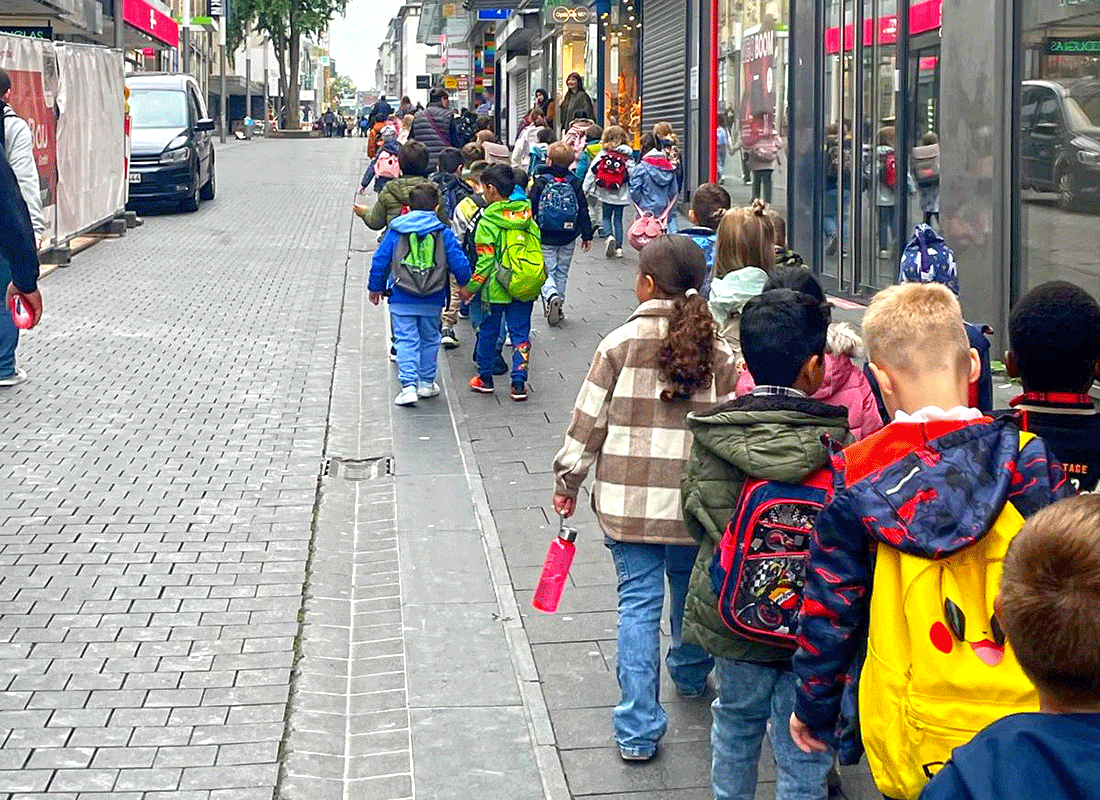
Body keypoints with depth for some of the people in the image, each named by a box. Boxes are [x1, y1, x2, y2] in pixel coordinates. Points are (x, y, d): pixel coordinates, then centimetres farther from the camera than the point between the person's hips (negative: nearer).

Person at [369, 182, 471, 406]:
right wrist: (466, 284, 19)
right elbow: (459, 264, -1)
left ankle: (409, 385, -10)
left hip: (401, 300, -1)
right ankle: (426, 383, 25)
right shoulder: (444, 233, -1)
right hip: (432, 302, 1)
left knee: (405, 340, 1)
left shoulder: (396, 230, 0)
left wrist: (375, 287, 16)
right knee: (429, 339, 17)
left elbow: (380, 260, 3)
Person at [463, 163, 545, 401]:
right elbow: (536, 250, 7)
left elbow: (486, 259, -13)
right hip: (527, 287, 4)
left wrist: (471, 287, -3)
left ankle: (485, 378, 26)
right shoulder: (527, 218, 1)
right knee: (520, 333, 8)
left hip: (496, 287, -3)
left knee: (488, 332, 14)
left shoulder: (488, 220, -13)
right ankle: (519, 383, 4)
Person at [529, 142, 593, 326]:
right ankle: (559, 307, 18)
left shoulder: (541, 182, -8)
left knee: (547, 271, 3)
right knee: (562, 272, 15)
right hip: (568, 238, 3)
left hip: (545, 237, -3)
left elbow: (531, 208, -7)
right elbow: (583, 210, 1)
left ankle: (550, 295, -26)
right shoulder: (574, 183, 0)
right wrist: (587, 235, 9)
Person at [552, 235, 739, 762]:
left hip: (629, 499, -2)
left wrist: (566, 482, 7)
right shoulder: (719, 351, -2)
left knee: (638, 602, 3)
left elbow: (588, 422, -5)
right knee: (690, 590, 24)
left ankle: (639, 729, 0)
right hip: (696, 501, 2)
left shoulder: (621, 343, -9)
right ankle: (690, 674, 49)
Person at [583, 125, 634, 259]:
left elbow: (591, 172, -3)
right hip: (621, 195, 1)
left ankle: (609, 236, -13)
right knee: (618, 219, 10)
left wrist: (586, 189, 6)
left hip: (605, 193, -1)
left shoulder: (602, 154, -5)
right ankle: (618, 247, 5)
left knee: (606, 217, 14)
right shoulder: (627, 157, -5)